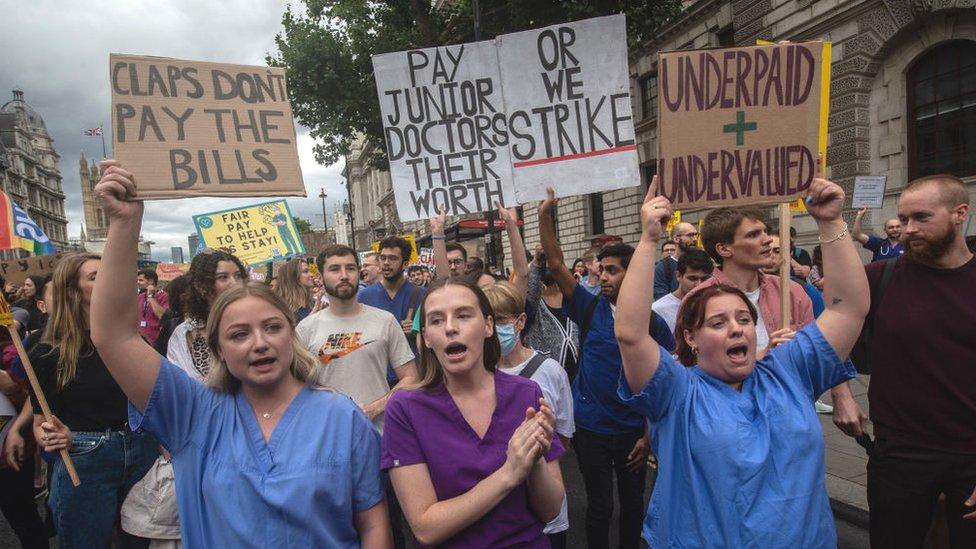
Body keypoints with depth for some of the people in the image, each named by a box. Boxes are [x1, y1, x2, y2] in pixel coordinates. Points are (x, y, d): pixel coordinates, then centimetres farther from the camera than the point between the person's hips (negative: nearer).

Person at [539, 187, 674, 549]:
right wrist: (544, 215, -23)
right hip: (591, 427, 0)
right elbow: (556, 265, -14)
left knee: (632, 503, 17)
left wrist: (648, 435, -5)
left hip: (633, 430, 1)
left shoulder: (654, 324, -7)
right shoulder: (590, 309, -5)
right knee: (599, 506, 9)